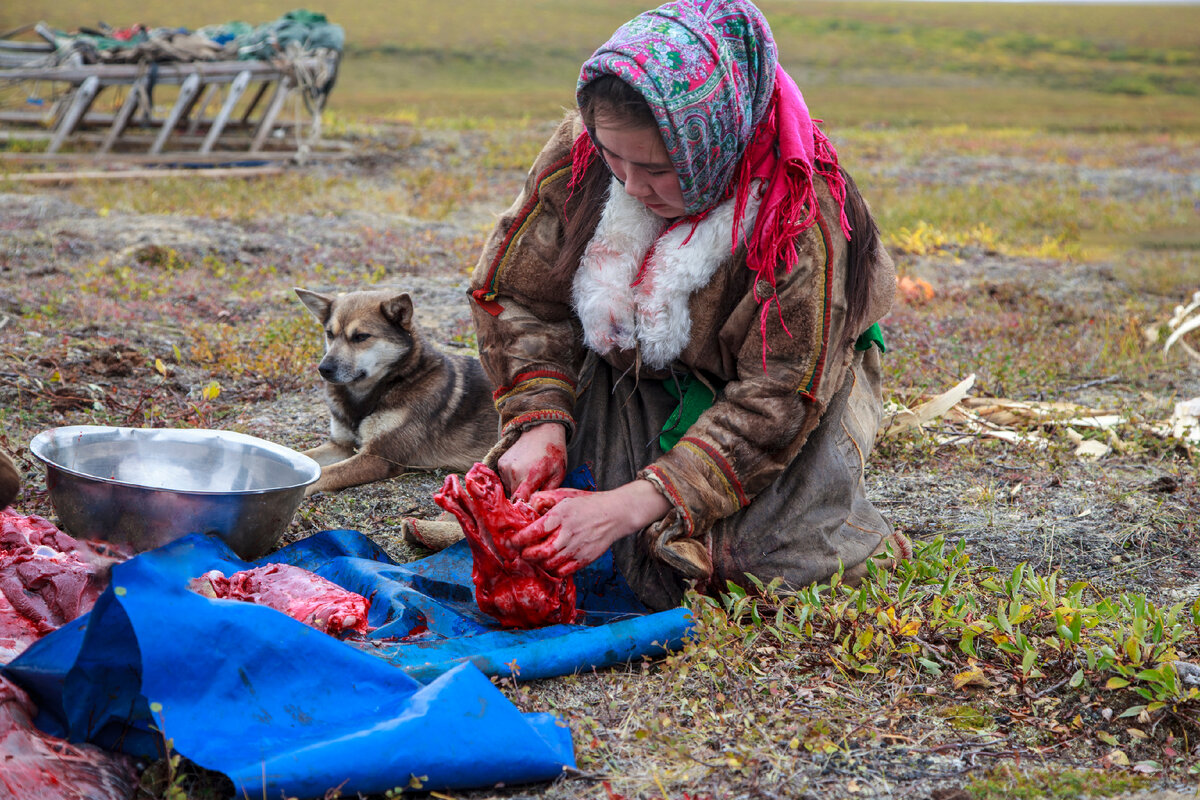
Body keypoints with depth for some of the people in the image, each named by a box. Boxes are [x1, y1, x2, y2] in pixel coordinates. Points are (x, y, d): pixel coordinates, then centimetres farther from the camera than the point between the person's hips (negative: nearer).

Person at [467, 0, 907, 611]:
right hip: (628, 380, 4)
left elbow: (775, 402, -29)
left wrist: (632, 505, -36)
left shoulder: (802, 218, -31)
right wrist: (539, 424, -21)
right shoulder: (579, 151, -19)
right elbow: (519, 293, -6)